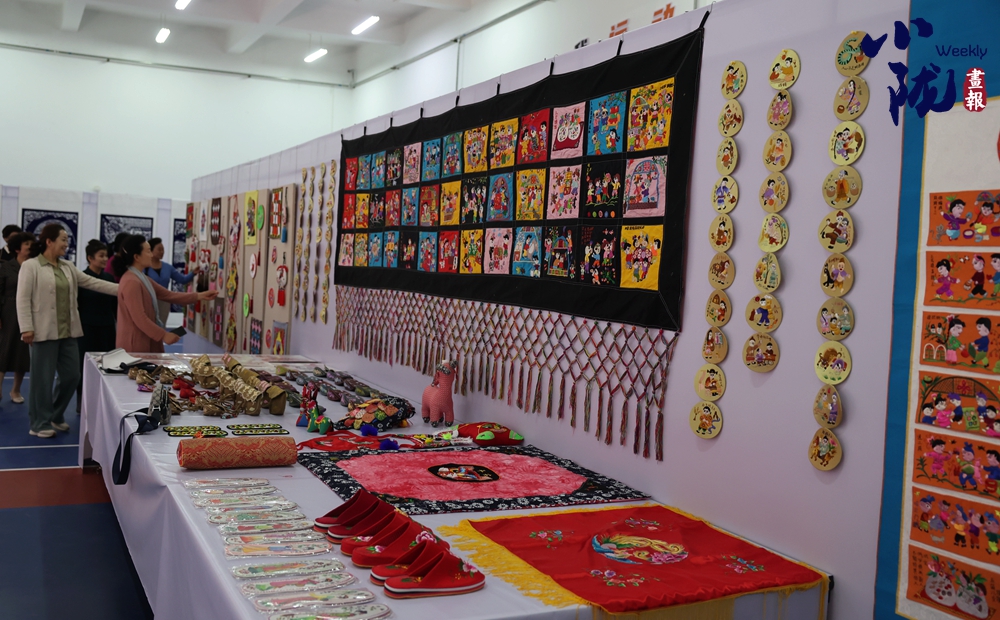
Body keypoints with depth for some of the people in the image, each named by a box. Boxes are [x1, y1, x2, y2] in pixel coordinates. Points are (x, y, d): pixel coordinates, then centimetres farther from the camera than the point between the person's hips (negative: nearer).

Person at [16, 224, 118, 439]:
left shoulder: (68, 267, 13)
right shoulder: (31, 266, -7)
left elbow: (92, 282, 15)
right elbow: (23, 299, -10)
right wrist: (26, 328, -17)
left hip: (67, 332, 7)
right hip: (44, 332, -7)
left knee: (72, 376, 10)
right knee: (43, 379, 1)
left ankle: (55, 416, 29)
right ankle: (40, 423, 13)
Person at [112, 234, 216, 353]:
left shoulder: (142, 278, 13)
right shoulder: (131, 282, -20)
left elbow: (168, 295, 13)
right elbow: (139, 318, -23)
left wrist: (200, 296, 8)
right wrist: (163, 335, -20)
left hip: (146, 341, 10)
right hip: (136, 344, -10)